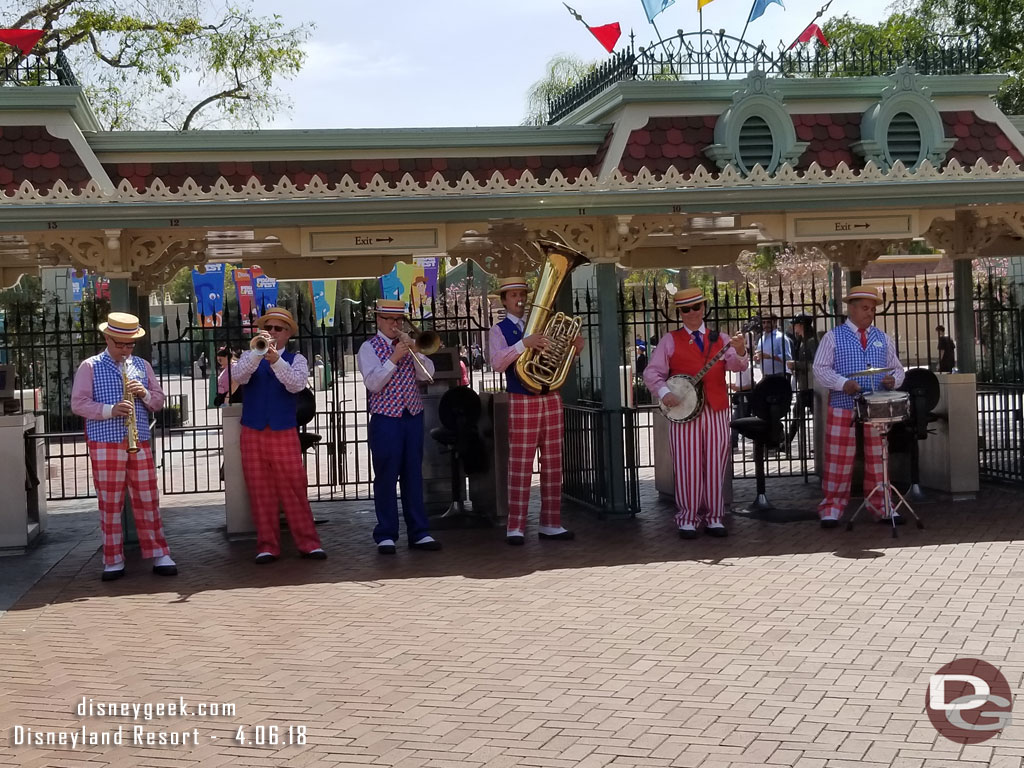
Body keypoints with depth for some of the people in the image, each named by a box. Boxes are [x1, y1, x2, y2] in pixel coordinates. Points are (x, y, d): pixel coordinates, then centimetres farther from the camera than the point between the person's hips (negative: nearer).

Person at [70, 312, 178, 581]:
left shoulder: (142, 365, 12)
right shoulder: (90, 367, 1)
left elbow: (159, 401, 14)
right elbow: (78, 403, -6)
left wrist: (145, 394, -8)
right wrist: (110, 410, -20)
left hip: (140, 443, 3)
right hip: (105, 444, -3)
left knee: (148, 500, 4)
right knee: (110, 503, 2)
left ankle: (159, 556, 10)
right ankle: (113, 561, 11)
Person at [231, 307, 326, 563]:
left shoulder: (296, 360, 7)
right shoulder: (249, 357, 10)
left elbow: (296, 384, -14)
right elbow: (238, 376, -12)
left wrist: (275, 360, -29)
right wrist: (256, 352, -28)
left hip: (284, 433, -1)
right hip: (253, 433, 1)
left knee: (294, 489, -2)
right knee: (260, 491, 3)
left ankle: (308, 543, 3)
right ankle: (267, 546, 9)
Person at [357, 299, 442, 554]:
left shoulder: (409, 344, 13)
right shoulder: (369, 348, 0)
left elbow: (426, 374, 1)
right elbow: (372, 383, -12)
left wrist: (414, 351, -12)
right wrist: (394, 358, -19)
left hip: (413, 417, 4)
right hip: (385, 419, -4)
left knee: (413, 475, 7)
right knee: (386, 477, -2)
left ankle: (418, 532, 11)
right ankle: (386, 535, 4)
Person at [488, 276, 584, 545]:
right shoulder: (499, 330, 1)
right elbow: (497, 363, -17)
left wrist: (575, 350, -3)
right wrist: (524, 344, -30)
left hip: (551, 399, 5)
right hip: (522, 402, -5)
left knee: (553, 464, 6)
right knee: (520, 465, -5)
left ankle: (550, 524, 13)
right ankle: (516, 527, 0)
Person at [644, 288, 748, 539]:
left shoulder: (719, 339, 11)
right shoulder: (670, 341, 6)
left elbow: (736, 365, -3)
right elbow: (652, 372, 1)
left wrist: (740, 352, -25)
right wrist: (664, 392, -15)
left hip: (716, 411, 2)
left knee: (715, 466, 4)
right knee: (688, 466, -1)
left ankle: (714, 518, 12)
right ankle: (687, 520, 6)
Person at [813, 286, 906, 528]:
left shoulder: (883, 339, 14)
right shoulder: (833, 337, 2)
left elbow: (897, 368, 17)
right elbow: (820, 369, -4)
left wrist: (893, 378, -7)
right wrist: (843, 383, -20)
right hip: (842, 409, -3)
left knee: (878, 461, 8)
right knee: (838, 462, -1)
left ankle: (882, 506, 16)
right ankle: (831, 508, 6)